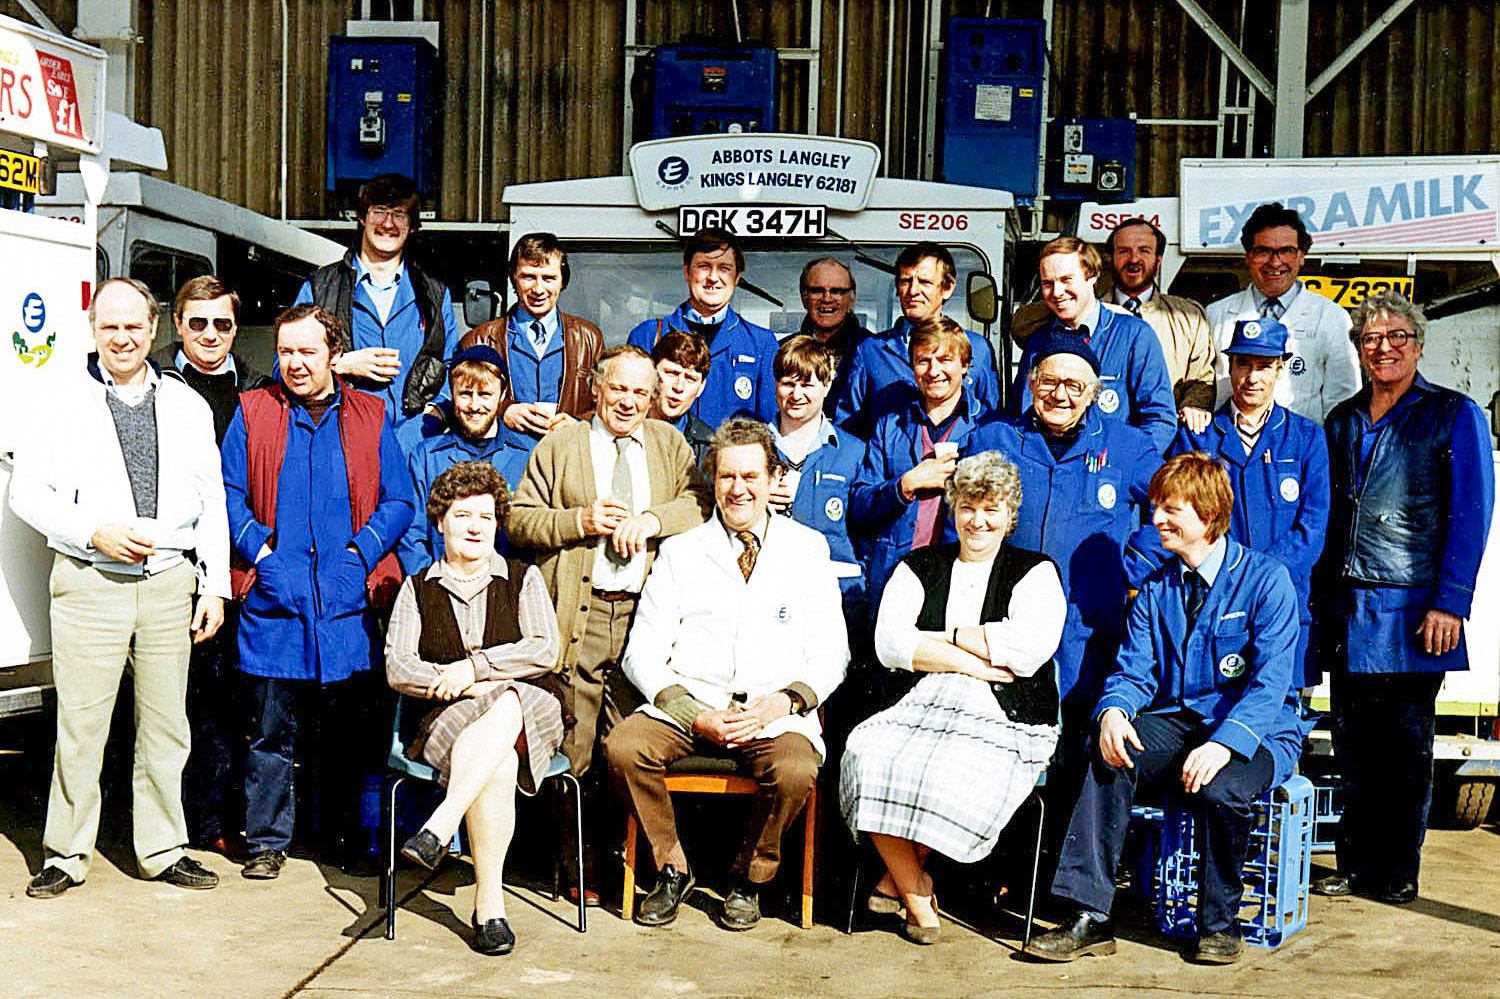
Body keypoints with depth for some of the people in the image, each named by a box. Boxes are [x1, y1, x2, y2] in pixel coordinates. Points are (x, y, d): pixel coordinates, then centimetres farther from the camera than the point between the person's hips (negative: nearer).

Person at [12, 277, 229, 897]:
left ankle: (163, 851, 20)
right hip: (89, 583, -2)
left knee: (165, 723, 8)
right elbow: (27, 491, 2)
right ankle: (66, 856, 14)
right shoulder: (65, 403, 4)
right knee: (81, 723, -1)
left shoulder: (188, 406, 11)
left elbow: (212, 502, 12)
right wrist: (95, 533, -11)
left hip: (170, 582, 3)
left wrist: (215, 586, 5)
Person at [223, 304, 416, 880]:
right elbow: (229, 494, 8)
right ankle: (268, 842, 16)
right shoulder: (253, 412, 8)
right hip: (274, 599, 0)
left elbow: (399, 501, 7)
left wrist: (363, 551, -7)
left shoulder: (369, 417, 9)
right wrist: (257, 549, -7)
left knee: (347, 731, 8)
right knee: (272, 731, 4)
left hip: (347, 603, 1)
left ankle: (342, 837, 21)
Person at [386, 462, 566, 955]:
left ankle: (440, 826, -44)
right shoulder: (417, 589, 14)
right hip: (441, 722, 0)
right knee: (500, 766, -34)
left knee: (505, 707, -38)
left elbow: (544, 652, -1)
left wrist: (472, 666, -11)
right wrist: (462, 686, -12)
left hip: (527, 718, 0)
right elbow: (397, 669, 3)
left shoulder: (524, 579, 13)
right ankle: (488, 902, -30)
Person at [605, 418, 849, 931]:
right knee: (622, 746, -26)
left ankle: (751, 878, -1)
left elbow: (830, 652, 8)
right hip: (688, 702, 1)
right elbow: (643, 652, 5)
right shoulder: (680, 552, 11)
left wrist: (786, 700, -12)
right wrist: (694, 716, -12)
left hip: (776, 711, -1)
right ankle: (671, 869, -2)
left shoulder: (808, 549, 11)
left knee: (794, 771, -32)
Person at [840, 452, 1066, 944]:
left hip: (1004, 723, -2)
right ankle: (916, 893, -12)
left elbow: (1029, 648, -8)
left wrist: (950, 636, -1)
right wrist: (973, 662, -7)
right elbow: (890, 643, 1)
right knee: (869, 755, -29)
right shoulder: (919, 567, 18)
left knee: (952, 775, -34)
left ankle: (901, 875, -6)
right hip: (919, 708, 3)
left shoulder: (1036, 572, 11)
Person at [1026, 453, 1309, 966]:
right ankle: (1089, 916, -25)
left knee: (1221, 788, -35)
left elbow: (1270, 681, -15)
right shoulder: (1156, 589, 12)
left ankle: (1220, 923, -8)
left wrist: (1225, 742, -31)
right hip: (1175, 721, 4)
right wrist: (1113, 711, -19)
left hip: (1257, 731, -4)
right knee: (1109, 753, -26)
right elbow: (1135, 671, 6)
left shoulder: (1267, 578, -6)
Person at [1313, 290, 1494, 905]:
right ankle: (1356, 863, 18)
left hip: (1412, 607, -4)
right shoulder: (1343, 421, 15)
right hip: (1348, 607, 4)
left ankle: (1398, 871, 13)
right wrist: (1320, 596, 11)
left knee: (1405, 741, 3)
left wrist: (1450, 602, -12)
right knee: (1353, 743, 7)